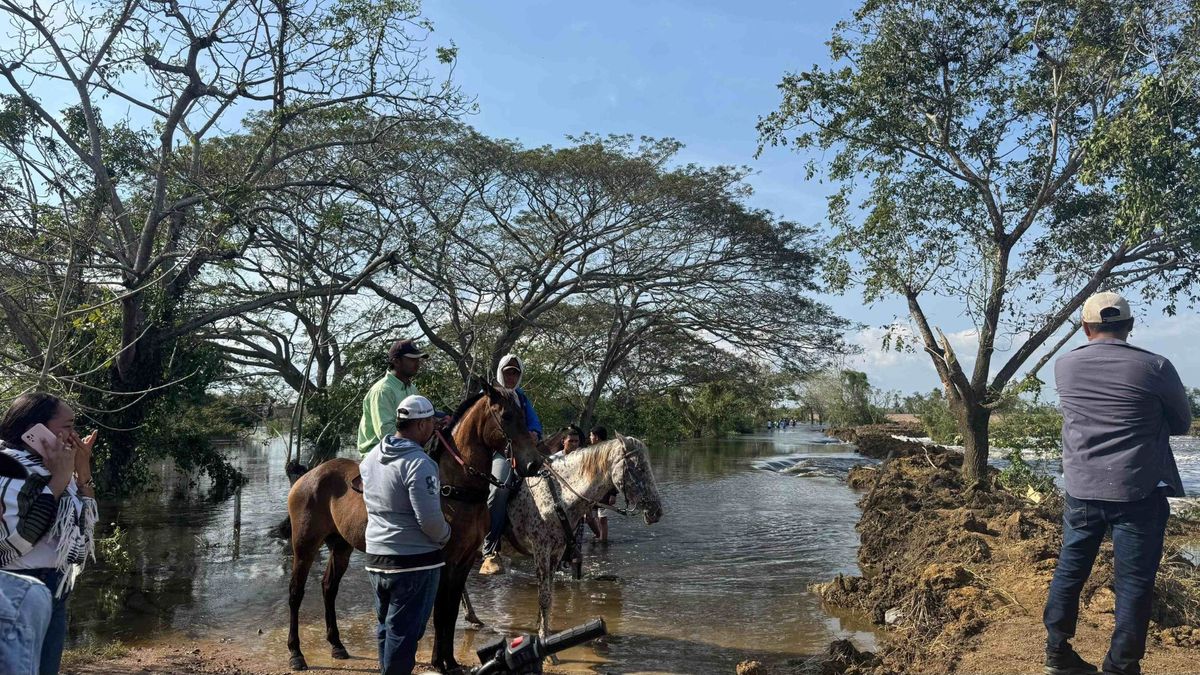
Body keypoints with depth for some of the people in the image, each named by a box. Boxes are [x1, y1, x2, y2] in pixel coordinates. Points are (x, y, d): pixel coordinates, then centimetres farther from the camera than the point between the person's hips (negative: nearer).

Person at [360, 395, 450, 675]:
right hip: (415, 561, -8)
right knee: (404, 631, 3)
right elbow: (430, 520, -24)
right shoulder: (419, 464, -22)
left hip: (376, 558, 8)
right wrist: (446, 535, -5)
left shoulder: (371, 456, 4)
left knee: (385, 625, 20)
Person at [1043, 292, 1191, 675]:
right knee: (1134, 583, 6)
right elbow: (1182, 424, 6)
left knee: (1069, 572, 14)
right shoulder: (1155, 368, -9)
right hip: (1138, 493, -3)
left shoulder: (1064, 366, 0)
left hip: (1081, 490, 3)